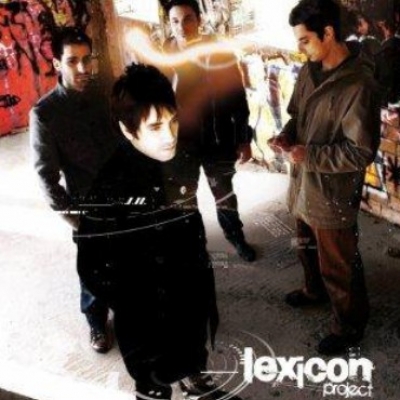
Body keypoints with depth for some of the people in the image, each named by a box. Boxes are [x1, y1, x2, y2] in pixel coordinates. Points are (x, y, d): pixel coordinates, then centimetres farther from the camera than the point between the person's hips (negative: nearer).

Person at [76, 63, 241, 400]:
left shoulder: (180, 161, -8)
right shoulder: (112, 191, -29)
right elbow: (96, 271, -23)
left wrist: (203, 279, 11)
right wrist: (147, 311, -17)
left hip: (195, 296, 6)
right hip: (149, 320, -6)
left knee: (195, 353, 32)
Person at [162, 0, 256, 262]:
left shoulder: (220, 52, -8)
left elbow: (237, 97, -4)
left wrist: (244, 139, -4)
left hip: (217, 141, 0)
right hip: (179, 144, 1)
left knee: (224, 194, 18)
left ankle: (236, 235, 41)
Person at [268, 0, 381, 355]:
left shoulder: (359, 85, -25)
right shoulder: (309, 71, 0)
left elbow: (362, 152, -24)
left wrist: (309, 155, -25)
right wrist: (286, 137, -6)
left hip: (333, 193, -8)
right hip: (303, 184, 8)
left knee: (338, 264, 9)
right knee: (308, 246, 28)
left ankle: (350, 324, 31)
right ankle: (315, 290, 55)